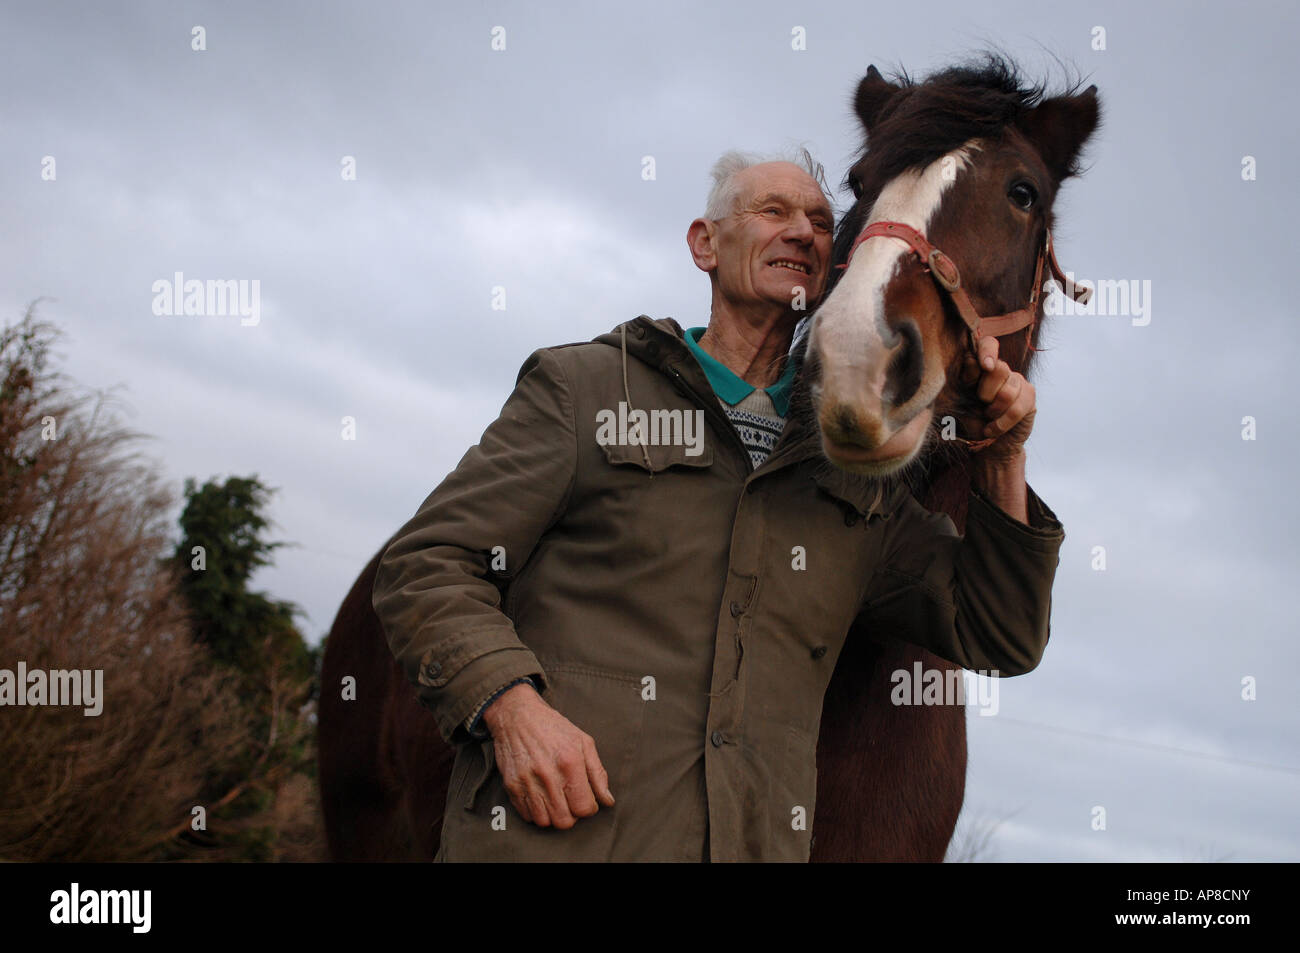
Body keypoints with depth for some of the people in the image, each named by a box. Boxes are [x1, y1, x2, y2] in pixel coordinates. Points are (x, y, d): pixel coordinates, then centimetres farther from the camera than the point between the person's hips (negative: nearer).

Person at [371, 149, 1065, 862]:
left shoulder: (853, 465, 17)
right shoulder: (581, 386, 8)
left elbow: (1000, 640, 16)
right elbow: (427, 565, 1)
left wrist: (1006, 462, 3)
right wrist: (511, 706, -16)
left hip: (756, 843, 3)